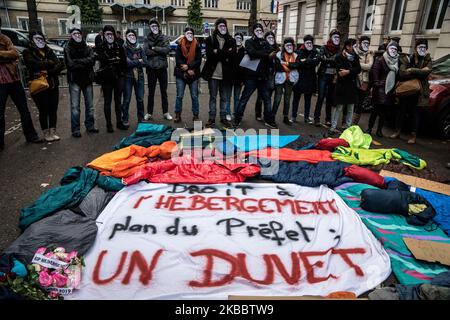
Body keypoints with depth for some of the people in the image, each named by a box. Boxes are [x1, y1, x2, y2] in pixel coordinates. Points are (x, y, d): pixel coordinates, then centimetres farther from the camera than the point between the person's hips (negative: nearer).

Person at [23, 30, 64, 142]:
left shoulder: (49, 51, 13)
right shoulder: (28, 52, 3)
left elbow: (59, 65, -1)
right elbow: (34, 64, -17)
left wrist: (48, 72, -16)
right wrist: (50, 63, -6)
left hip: (53, 85, 4)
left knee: (53, 110, 5)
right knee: (43, 111, 1)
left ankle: (53, 132, 15)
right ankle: (46, 133, 11)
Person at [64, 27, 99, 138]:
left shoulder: (88, 48, 12)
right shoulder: (68, 49, 2)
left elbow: (92, 60, -7)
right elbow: (70, 64, -11)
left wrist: (78, 62, -13)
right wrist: (85, 62, -8)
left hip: (87, 79, 3)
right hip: (74, 80, -3)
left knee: (90, 105, 10)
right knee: (75, 107, -3)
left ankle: (90, 126, 22)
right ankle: (75, 130, 3)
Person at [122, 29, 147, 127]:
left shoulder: (140, 48, 9)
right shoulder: (123, 48, -3)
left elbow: (145, 62, -2)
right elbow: (126, 63, -15)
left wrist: (132, 62, -12)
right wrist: (138, 61, -7)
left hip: (139, 76, 3)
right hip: (128, 76, -3)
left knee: (140, 99, 7)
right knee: (126, 99, 1)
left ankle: (141, 119, 19)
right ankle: (125, 120, 10)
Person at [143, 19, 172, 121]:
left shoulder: (164, 38, 5)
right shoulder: (147, 39, 5)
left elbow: (167, 49, -12)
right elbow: (146, 51, -11)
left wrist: (154, 48, -11)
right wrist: (160, 51, -14)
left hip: (162, 67, 0)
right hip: (151, 68, 0)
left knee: (164, 91, 8)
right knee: (151, 92, 6)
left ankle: (166, 112, 17)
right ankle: (149, 113, 15)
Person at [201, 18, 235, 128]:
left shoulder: (231, 40, 8)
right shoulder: (210, 39, 3)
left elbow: (232, 54, -8)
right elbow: (209, 54, -11)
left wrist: (218, 52, -12)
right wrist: (225, 54, -12)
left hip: (226, 74, 1)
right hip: (213, 73, -1)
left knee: (225, 98, 7)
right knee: (213, 97, 6)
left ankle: (223, 117, 18)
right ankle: (212, 118, 13)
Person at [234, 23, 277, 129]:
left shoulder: (265, 43, 15)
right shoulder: (249, 42, 3)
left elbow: (272, 53, -3)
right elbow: (252, 53, -18)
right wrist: (267, 55, -20)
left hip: (263, 76, 4)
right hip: (251, 75, -4)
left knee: (267, 99, 8)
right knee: (244, 98, 1)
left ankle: (269, 120, 19)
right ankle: (237, 119, 10)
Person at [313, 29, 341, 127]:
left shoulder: (339, 50, 9)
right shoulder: (324, 48, 0)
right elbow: (321, 58, -14)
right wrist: (333, 59, -24)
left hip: (333, 76, 3)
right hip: (324, 75, -3)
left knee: (330, 98, 7)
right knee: (321, 97, -4)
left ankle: (328, 119, 14)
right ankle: (316, 118, 1)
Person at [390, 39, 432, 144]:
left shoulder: (427, 60, 4)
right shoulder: (406, 59, 2)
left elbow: (426, 71, -16)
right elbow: (402, 73, -14)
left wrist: (412, 70, -15)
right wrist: (419, 72, -16)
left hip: (419, 92, 0)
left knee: (415, 113, 4)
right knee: (401, 111, 7)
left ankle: (413, 136, 9)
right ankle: (397, 132, 20)